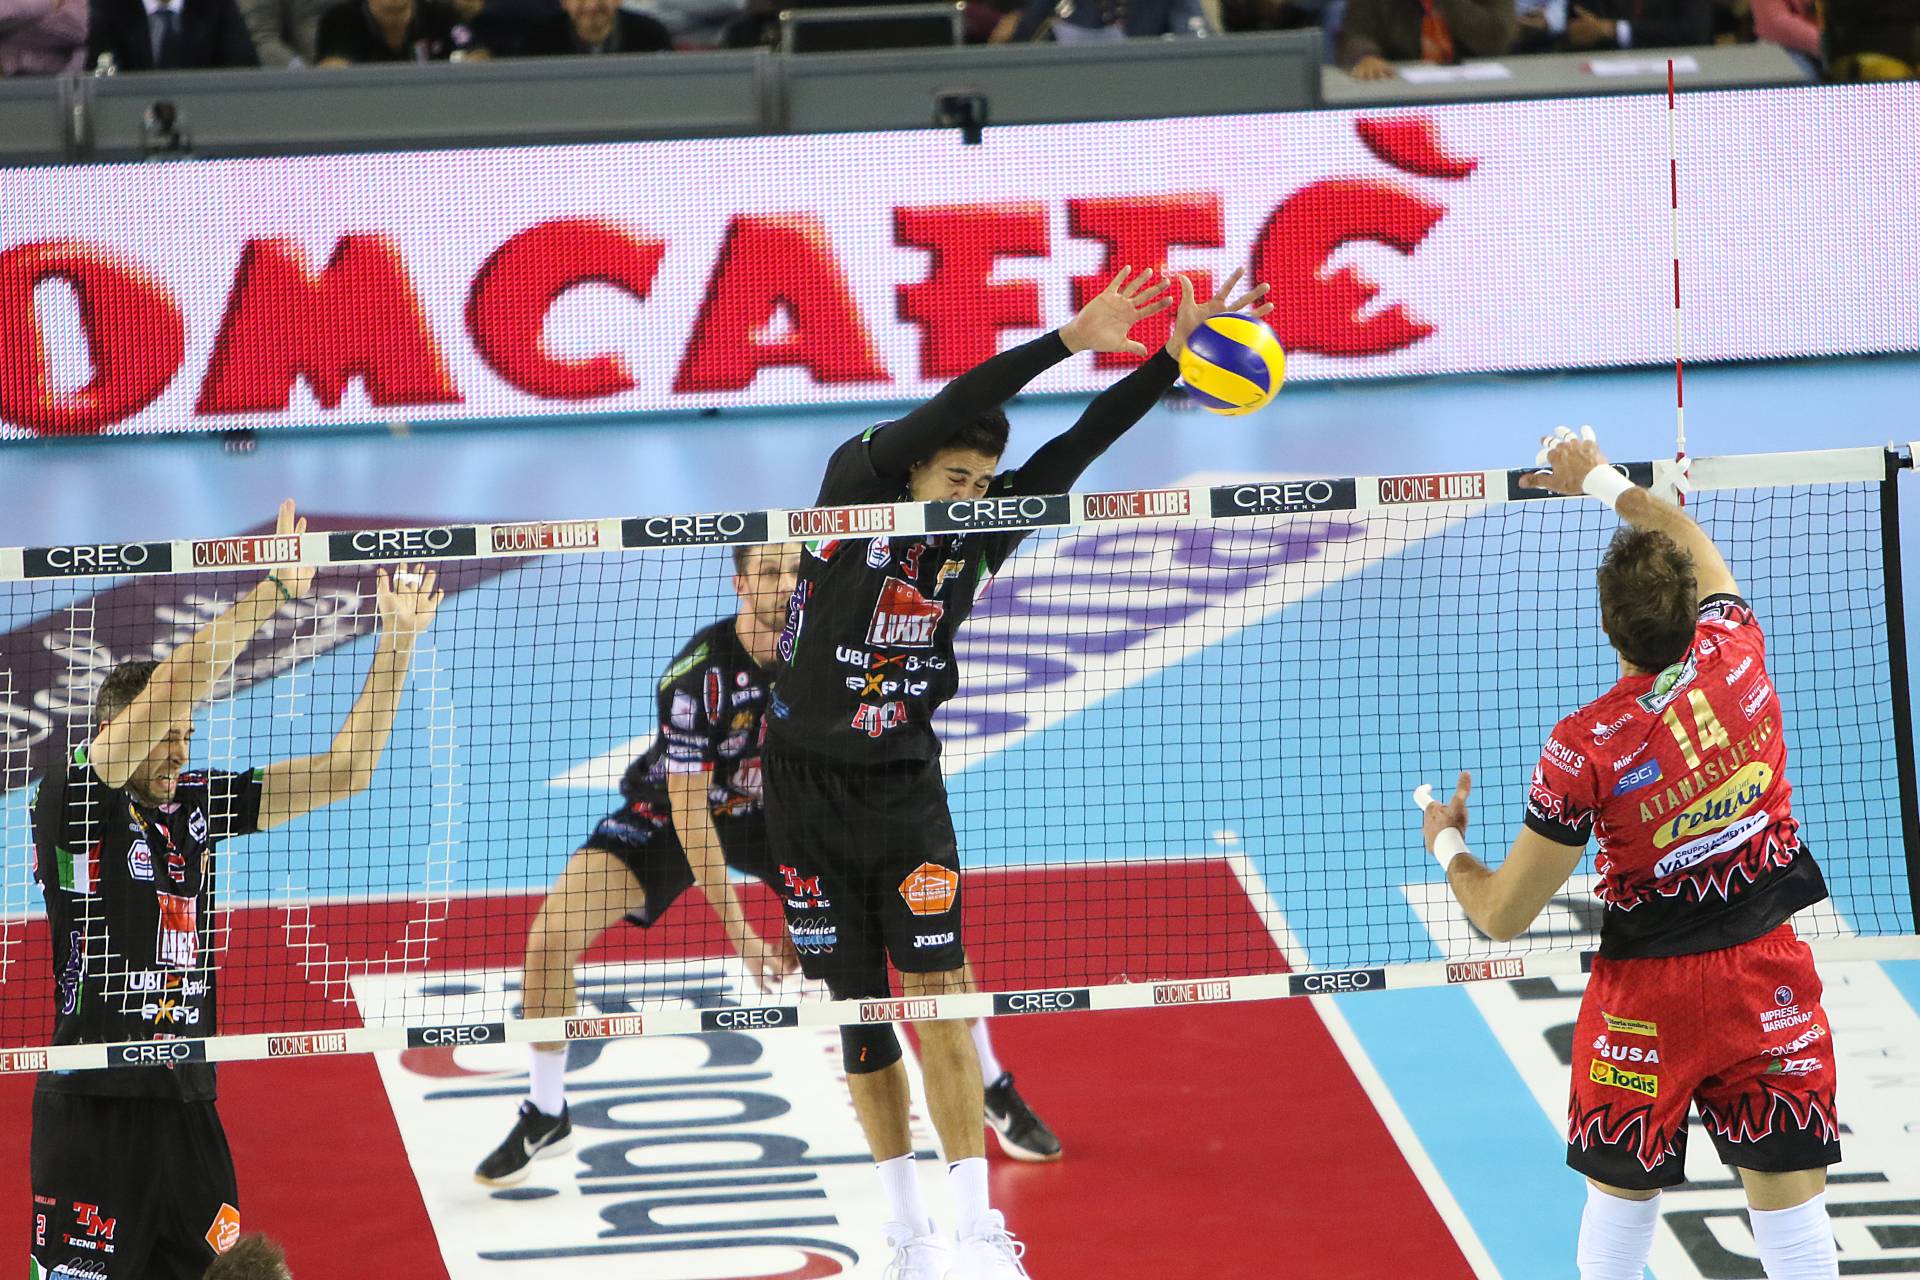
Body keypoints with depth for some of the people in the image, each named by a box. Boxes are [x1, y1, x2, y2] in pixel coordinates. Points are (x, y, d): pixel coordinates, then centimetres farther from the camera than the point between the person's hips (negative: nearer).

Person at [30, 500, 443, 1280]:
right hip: (92, 1113, -6)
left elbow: (343, 772, 12)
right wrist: (269, 594, -20)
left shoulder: (193, 807, 8)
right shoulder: (71, 804, -8)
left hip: (188, 1110, 6)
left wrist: (396, 645, 5)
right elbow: (167, 692, -21)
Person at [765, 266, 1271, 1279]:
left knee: (937, 995, -9)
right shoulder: (855, 489, -13)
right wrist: (1067, 340, -37)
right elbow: (942, 412, -28)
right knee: (857, 1007, 5)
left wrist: (1172, 356, -21)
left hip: (905, 786, 2)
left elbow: (1078, 446, -9)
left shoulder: (977, 529, -2)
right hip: (808, 784, -2)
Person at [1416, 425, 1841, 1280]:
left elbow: (1503, 915, -11)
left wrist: (1447, 844, 10)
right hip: (1769, 982, 3)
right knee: (1791, 1210, 5)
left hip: (1649, 995, -3)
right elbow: (1692, 545, 14)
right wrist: (1601, 480, 31)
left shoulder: (1584, 748, -21)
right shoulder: (1735, 654, -12)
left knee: (1620, 1205, 16)